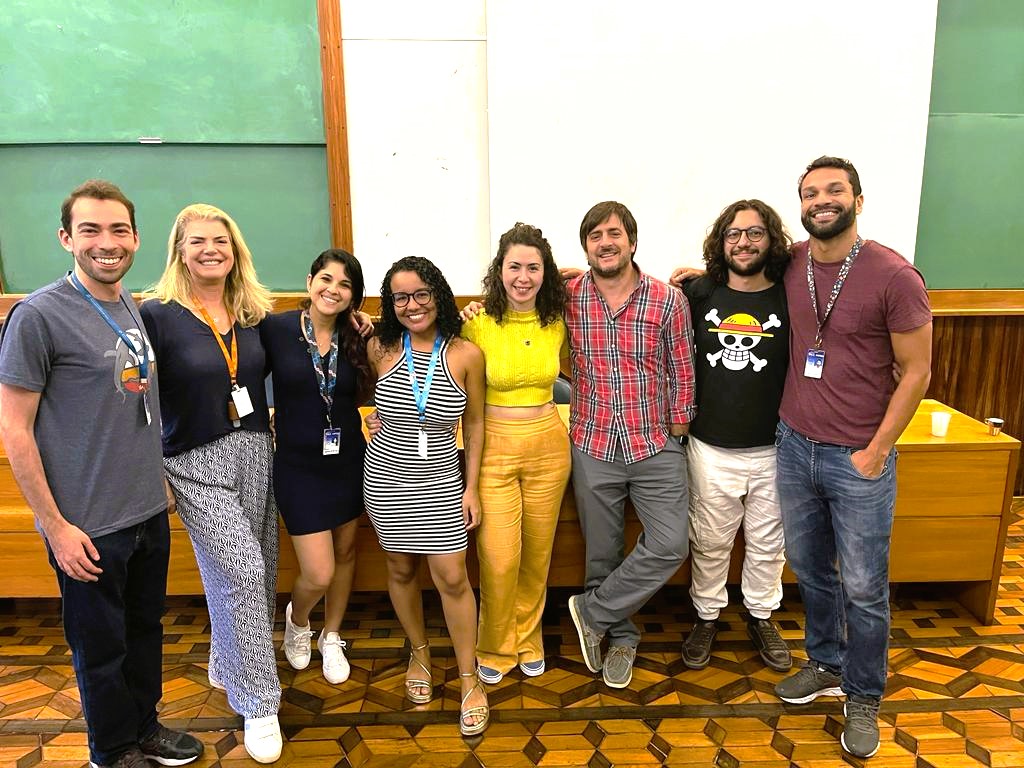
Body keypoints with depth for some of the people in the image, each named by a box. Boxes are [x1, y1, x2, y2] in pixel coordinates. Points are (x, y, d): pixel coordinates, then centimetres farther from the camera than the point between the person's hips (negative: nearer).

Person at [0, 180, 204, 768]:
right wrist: (56, 525, -14)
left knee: (146, 629, 21)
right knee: (101, 647, 12)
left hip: (150, 512, 6)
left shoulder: (138, 308, 6)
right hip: (88, 526, -6)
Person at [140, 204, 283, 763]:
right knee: (242, 571, -10)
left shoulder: (252, 313, 5)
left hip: (255, 454, 5)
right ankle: (258, 703, 7)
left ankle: (226, 665, 39)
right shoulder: (158, 314, -10)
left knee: (252, 573, 13)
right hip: (196, 463, -5)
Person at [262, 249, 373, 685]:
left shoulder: (356, 340, -2)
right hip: (299, 466, -3)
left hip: (348, 460, 3)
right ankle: (297, 619, 32)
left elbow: (369, 391, 3)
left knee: (345, 552, 16)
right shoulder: (274, 329, -10)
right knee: (318, 574, -4)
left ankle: (332, 638, 40)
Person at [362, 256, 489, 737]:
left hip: (441, 479, -1)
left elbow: (473, 424, 0)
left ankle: (469, 678, 18)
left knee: (452, 577, -2)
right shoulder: (380, 349, -6)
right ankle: (419, 653, 39)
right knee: (401, 569, 14)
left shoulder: (467, 355, -9)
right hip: (387, 476, 2)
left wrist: (472, 486, -1)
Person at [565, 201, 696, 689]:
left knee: (669, 546, -7)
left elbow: (681, 373, 1)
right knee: (603, 553, 11)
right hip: (592, 446, 1)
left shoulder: (668, 300, -4)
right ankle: (620, 636, 34)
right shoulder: (567, 298, -3)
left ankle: (592, 612, 14)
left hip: (655, 446, 0)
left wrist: (676, 432, 0)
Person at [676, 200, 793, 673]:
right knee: (709, 543, 15)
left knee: (767, 543, 17)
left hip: (772, 451, 0)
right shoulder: (698, 293, -4)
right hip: (711, 449, 0)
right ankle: (706, 617, 36)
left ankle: (762, 617, 40)